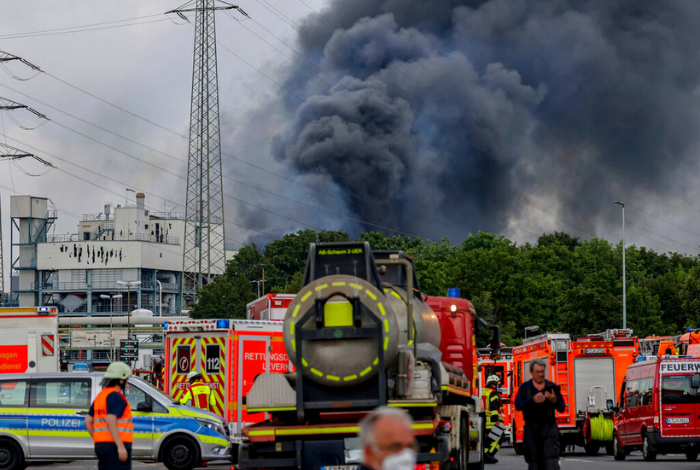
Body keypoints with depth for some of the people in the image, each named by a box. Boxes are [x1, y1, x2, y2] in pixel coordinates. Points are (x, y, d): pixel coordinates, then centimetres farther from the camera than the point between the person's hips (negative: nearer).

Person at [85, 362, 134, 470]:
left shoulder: (100, 396, 18)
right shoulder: (115, 396, -11)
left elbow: (88, 422, 17)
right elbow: (110, 421, -22)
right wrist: (121, 446, -25)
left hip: (101, 445, 10)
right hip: (115, 445, -10)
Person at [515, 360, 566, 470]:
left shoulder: (552, 387, 9)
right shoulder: (525, 387, 7)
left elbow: (562, 408, 5)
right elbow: (518, 405, -8)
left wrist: (554, 401, -17)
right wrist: (532, 400, -25)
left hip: (549, 429, 0)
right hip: (532, 429, 0)